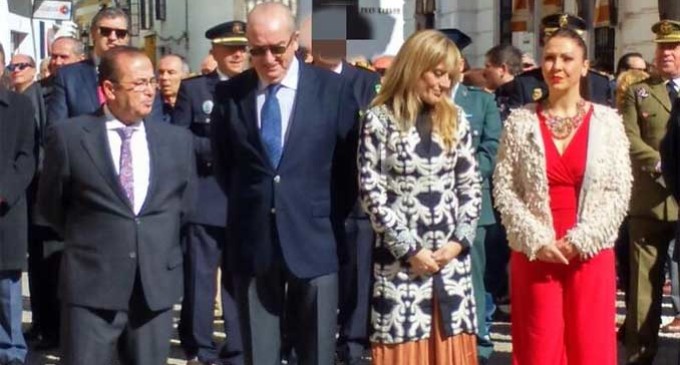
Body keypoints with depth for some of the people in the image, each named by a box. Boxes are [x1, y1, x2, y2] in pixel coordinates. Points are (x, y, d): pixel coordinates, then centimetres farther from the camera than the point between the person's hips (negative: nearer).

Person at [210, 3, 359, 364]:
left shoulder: (332, 88, -2)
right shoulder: (229, 93, 2)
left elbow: (349, 161, 4)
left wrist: (333, 220, 2)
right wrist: (247, 208, 10)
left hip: (313, 238, -1)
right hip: (251, 241, 1)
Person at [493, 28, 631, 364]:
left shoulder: (607, 121, 2)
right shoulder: (520, 121, 1)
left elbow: (619, 192, 0)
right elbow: (503, 189, -1)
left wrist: (579, 241, -9)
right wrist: (537, 240, -11)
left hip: (591, 255, 1)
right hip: (534, 255, 0)